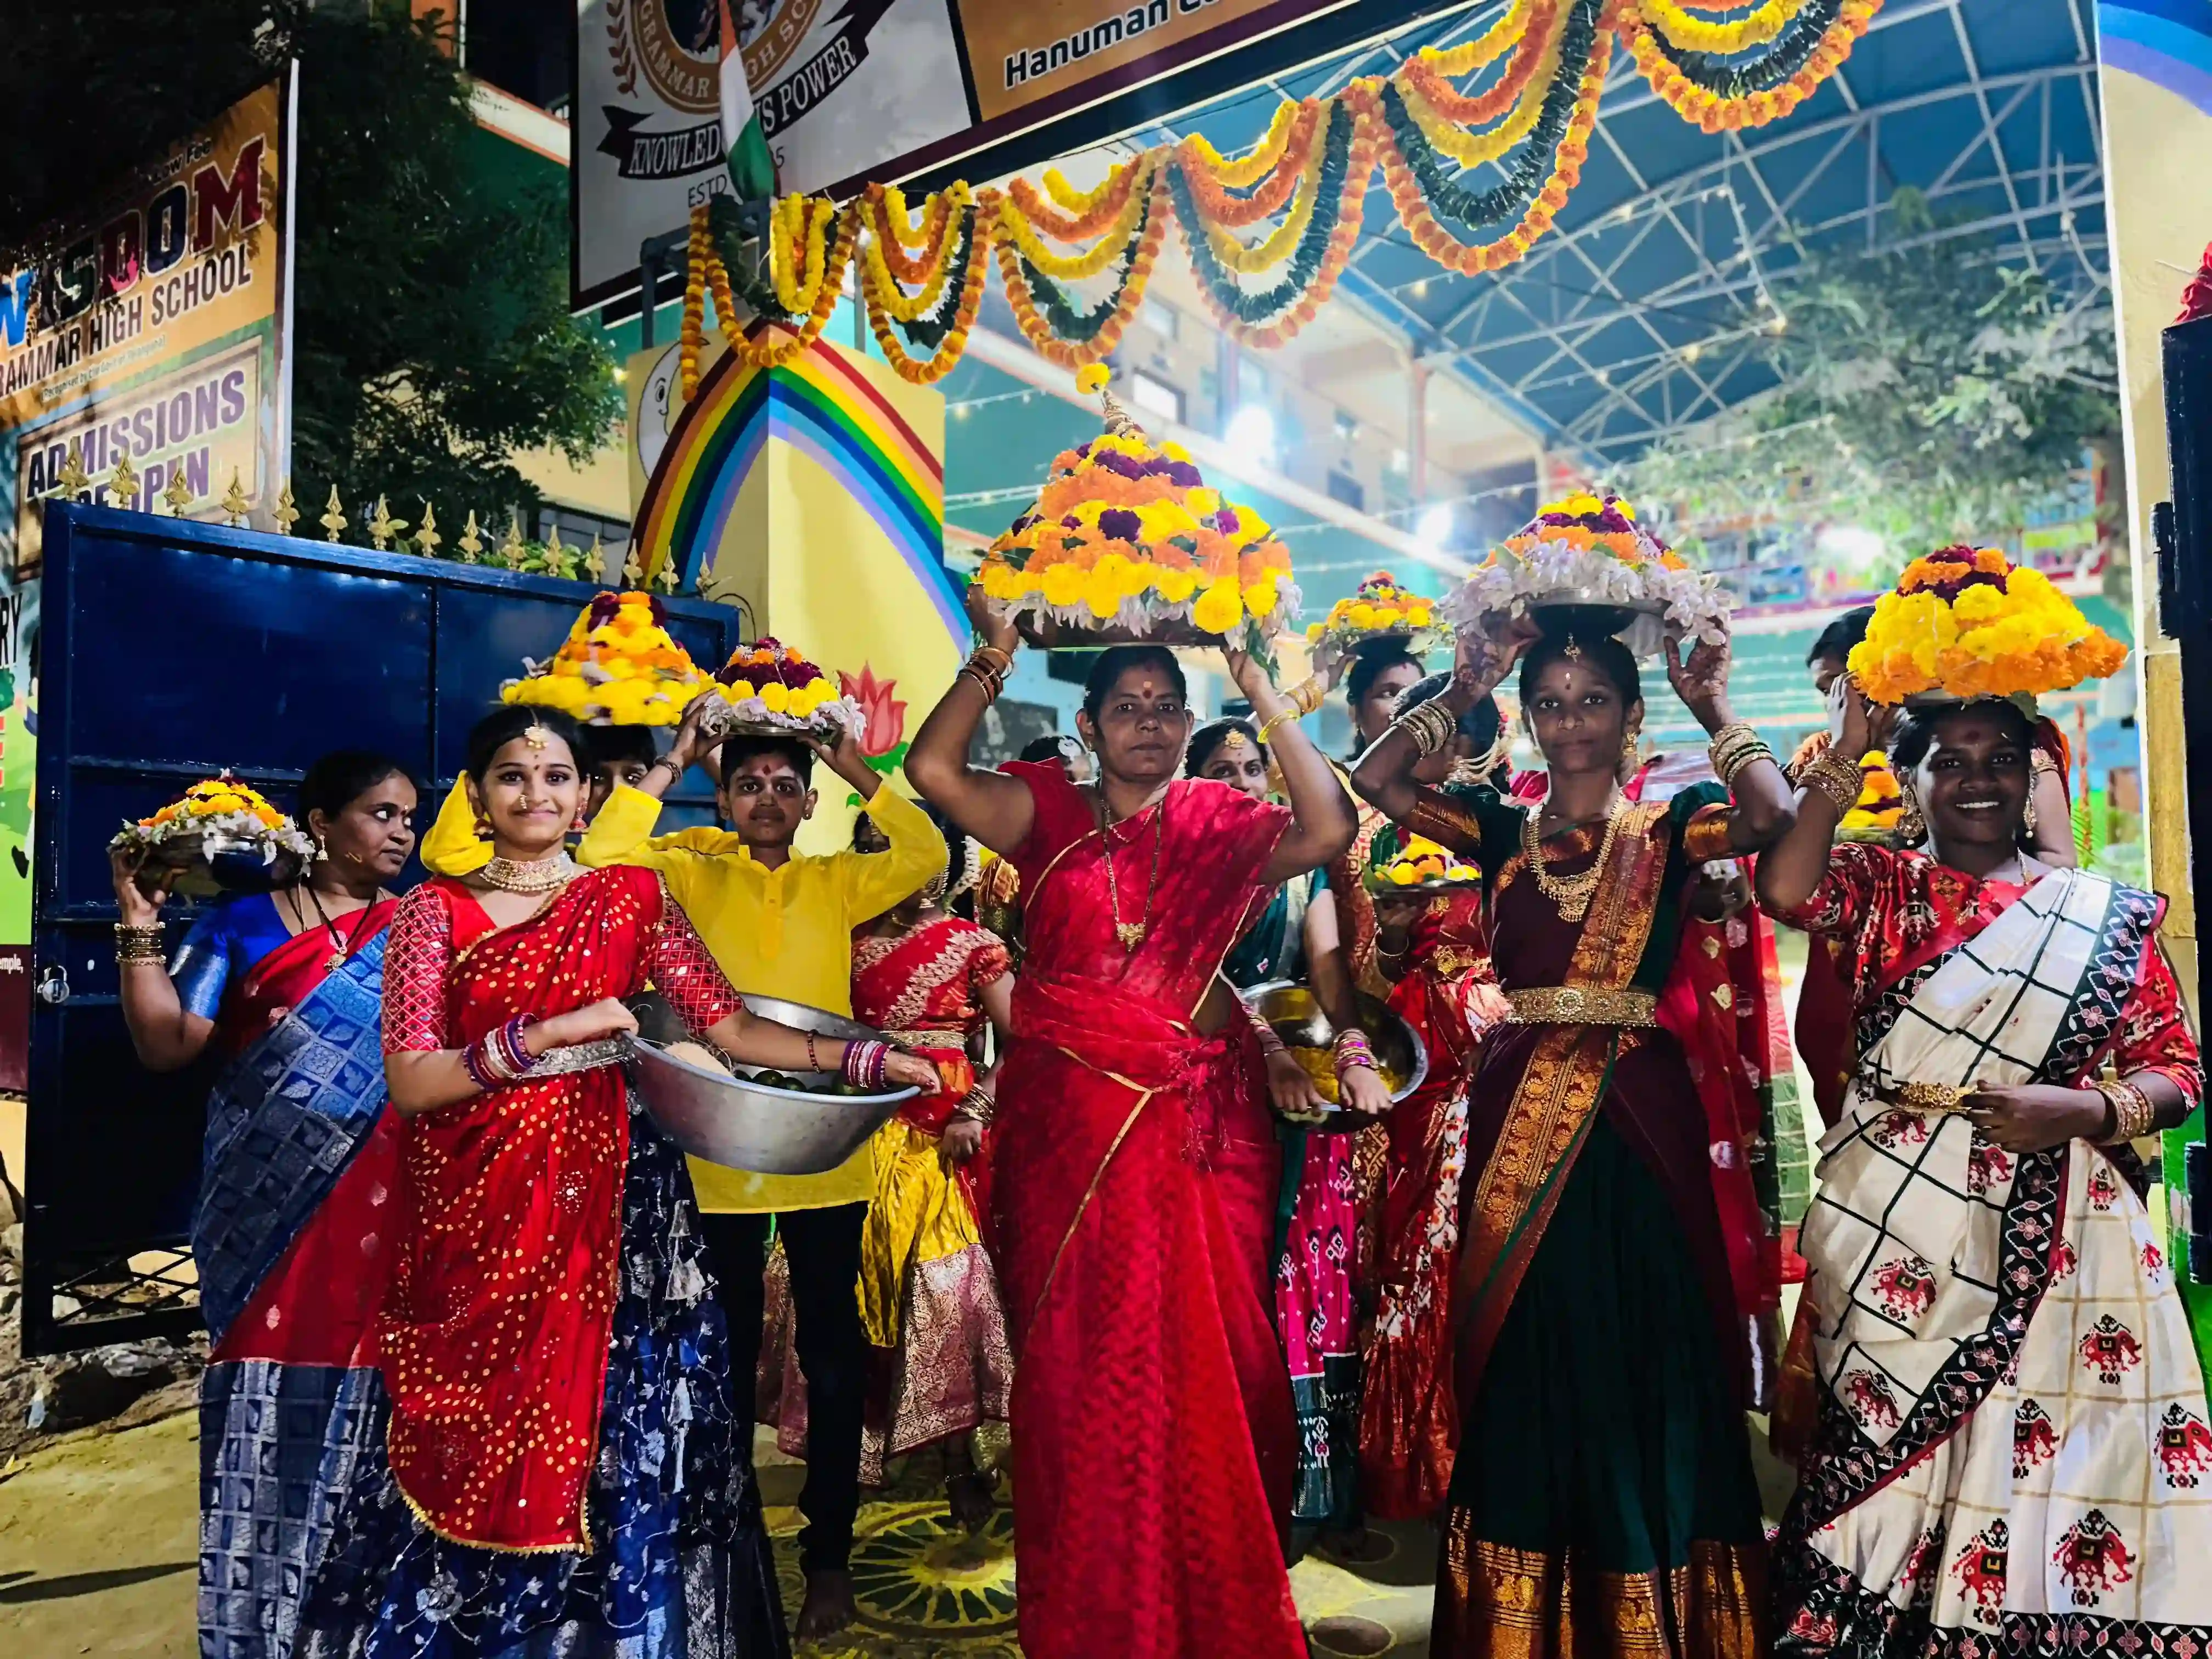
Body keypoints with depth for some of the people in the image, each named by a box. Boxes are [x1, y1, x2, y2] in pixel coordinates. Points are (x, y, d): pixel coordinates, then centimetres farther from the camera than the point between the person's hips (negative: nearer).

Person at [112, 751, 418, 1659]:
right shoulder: (242, 923, 6)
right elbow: (166, 1045, 1)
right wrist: (140, 931, -7)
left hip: (381, 1215, 0)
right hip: (267, 1212, 0)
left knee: (361, 1406, 3)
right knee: (267, 1408, 3)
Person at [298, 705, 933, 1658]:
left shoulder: (630, 898, 5)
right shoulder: (436, 910, 3)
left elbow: (732, 1028, -1)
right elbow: (410, 1082, -7)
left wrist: (867, 1059, -11)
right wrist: (546, 1035, -19)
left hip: (603, 1199, 1)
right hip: (472, 1209, 0)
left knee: (607, 1430, 3)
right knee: (469, 1452, 6)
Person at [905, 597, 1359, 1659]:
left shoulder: (1222, 824, 5)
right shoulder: (1049, 814, 5)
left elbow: (1328, 828, -12)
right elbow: (932, 769, -8)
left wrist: (1262, 692, -13)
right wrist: (993, 658, -13)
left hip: (1197, 1126, 0)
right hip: (1068, 1123, 0)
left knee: (1201, 1354, 3)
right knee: (1078, 1359, 7)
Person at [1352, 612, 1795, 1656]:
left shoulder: (1668, 827, 4)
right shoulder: (1501, 830, 9)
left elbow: (1773, 815, -16)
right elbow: (1370, 782, -2)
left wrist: (1715, 711, -7)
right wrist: (1460, 696, -2)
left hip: (1639, 1118, -2)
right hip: (1519, 1116, 2)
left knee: (1641, 1365, 5)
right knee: (1524, 1368, 10)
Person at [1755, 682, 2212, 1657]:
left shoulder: (2108, 916, 8)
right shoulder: (1879, 884, 7)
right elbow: (1786, 892, -15)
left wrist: (2084, 1110, -13)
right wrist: (1842, 755, -12)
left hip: (2056, 1236, 1)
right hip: (1897, 1231, 0)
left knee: (2056, 1459, 0)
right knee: (1887, 1457, 5)